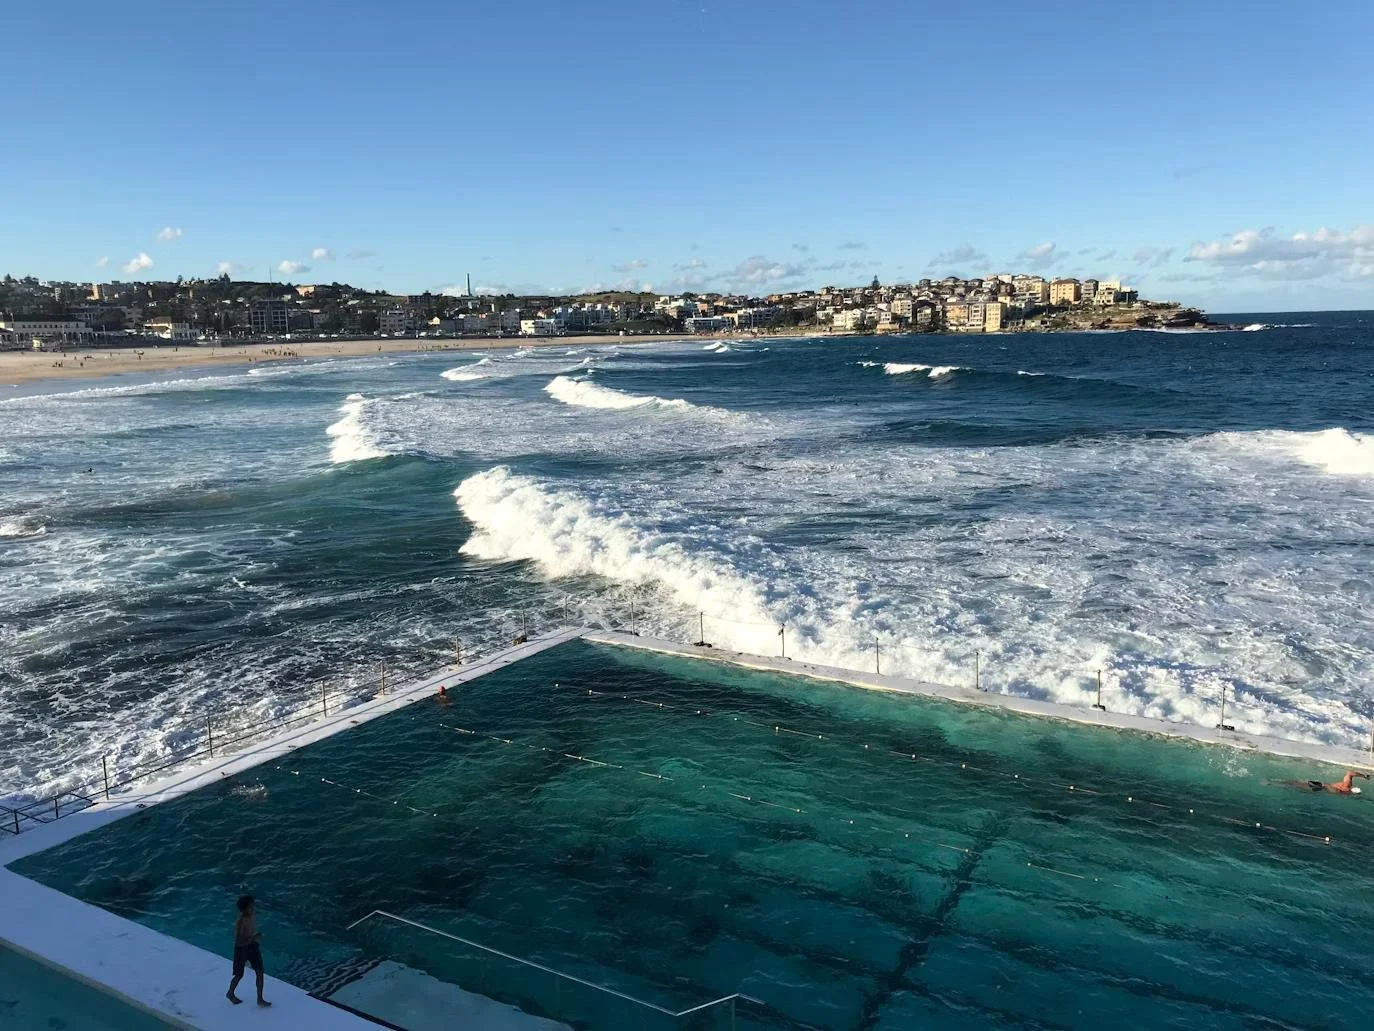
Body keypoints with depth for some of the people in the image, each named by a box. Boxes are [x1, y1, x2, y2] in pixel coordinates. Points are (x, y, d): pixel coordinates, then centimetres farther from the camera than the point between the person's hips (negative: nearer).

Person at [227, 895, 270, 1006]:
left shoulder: (253, 915, -8)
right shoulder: (241, 921, -30)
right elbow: (238, 942, -30)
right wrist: (253, 938, -39)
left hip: (253, 945, 6)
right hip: (242, 948, -6)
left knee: (260, 972, 4)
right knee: (239, 975, 14)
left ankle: (260, 999, 16)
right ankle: (230, 993, 43)